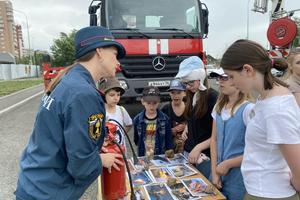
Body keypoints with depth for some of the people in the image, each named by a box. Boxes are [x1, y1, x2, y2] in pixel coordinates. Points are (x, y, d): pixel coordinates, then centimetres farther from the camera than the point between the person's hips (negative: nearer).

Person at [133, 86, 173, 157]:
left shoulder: (165, 119, -8)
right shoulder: (137, 119, -7)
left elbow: (169, 141, -3)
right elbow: (136, 140, 7)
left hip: (161, 156, 0)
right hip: (143, 157, 1)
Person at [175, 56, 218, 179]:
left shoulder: (213, 97, -15)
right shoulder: (192, 96, 6)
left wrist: (199, 148, -18)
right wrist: (186, 129, 5)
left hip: (206, 155, -6)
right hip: (188, 150, 6)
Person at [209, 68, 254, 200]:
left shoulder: (249, 109, -18)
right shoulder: (219, 107, 2)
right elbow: (214, 139, 5)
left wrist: (227, 164, -11)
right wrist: (214, 171, 0)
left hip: (239, 178, -5)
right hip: (220, 173, 6)